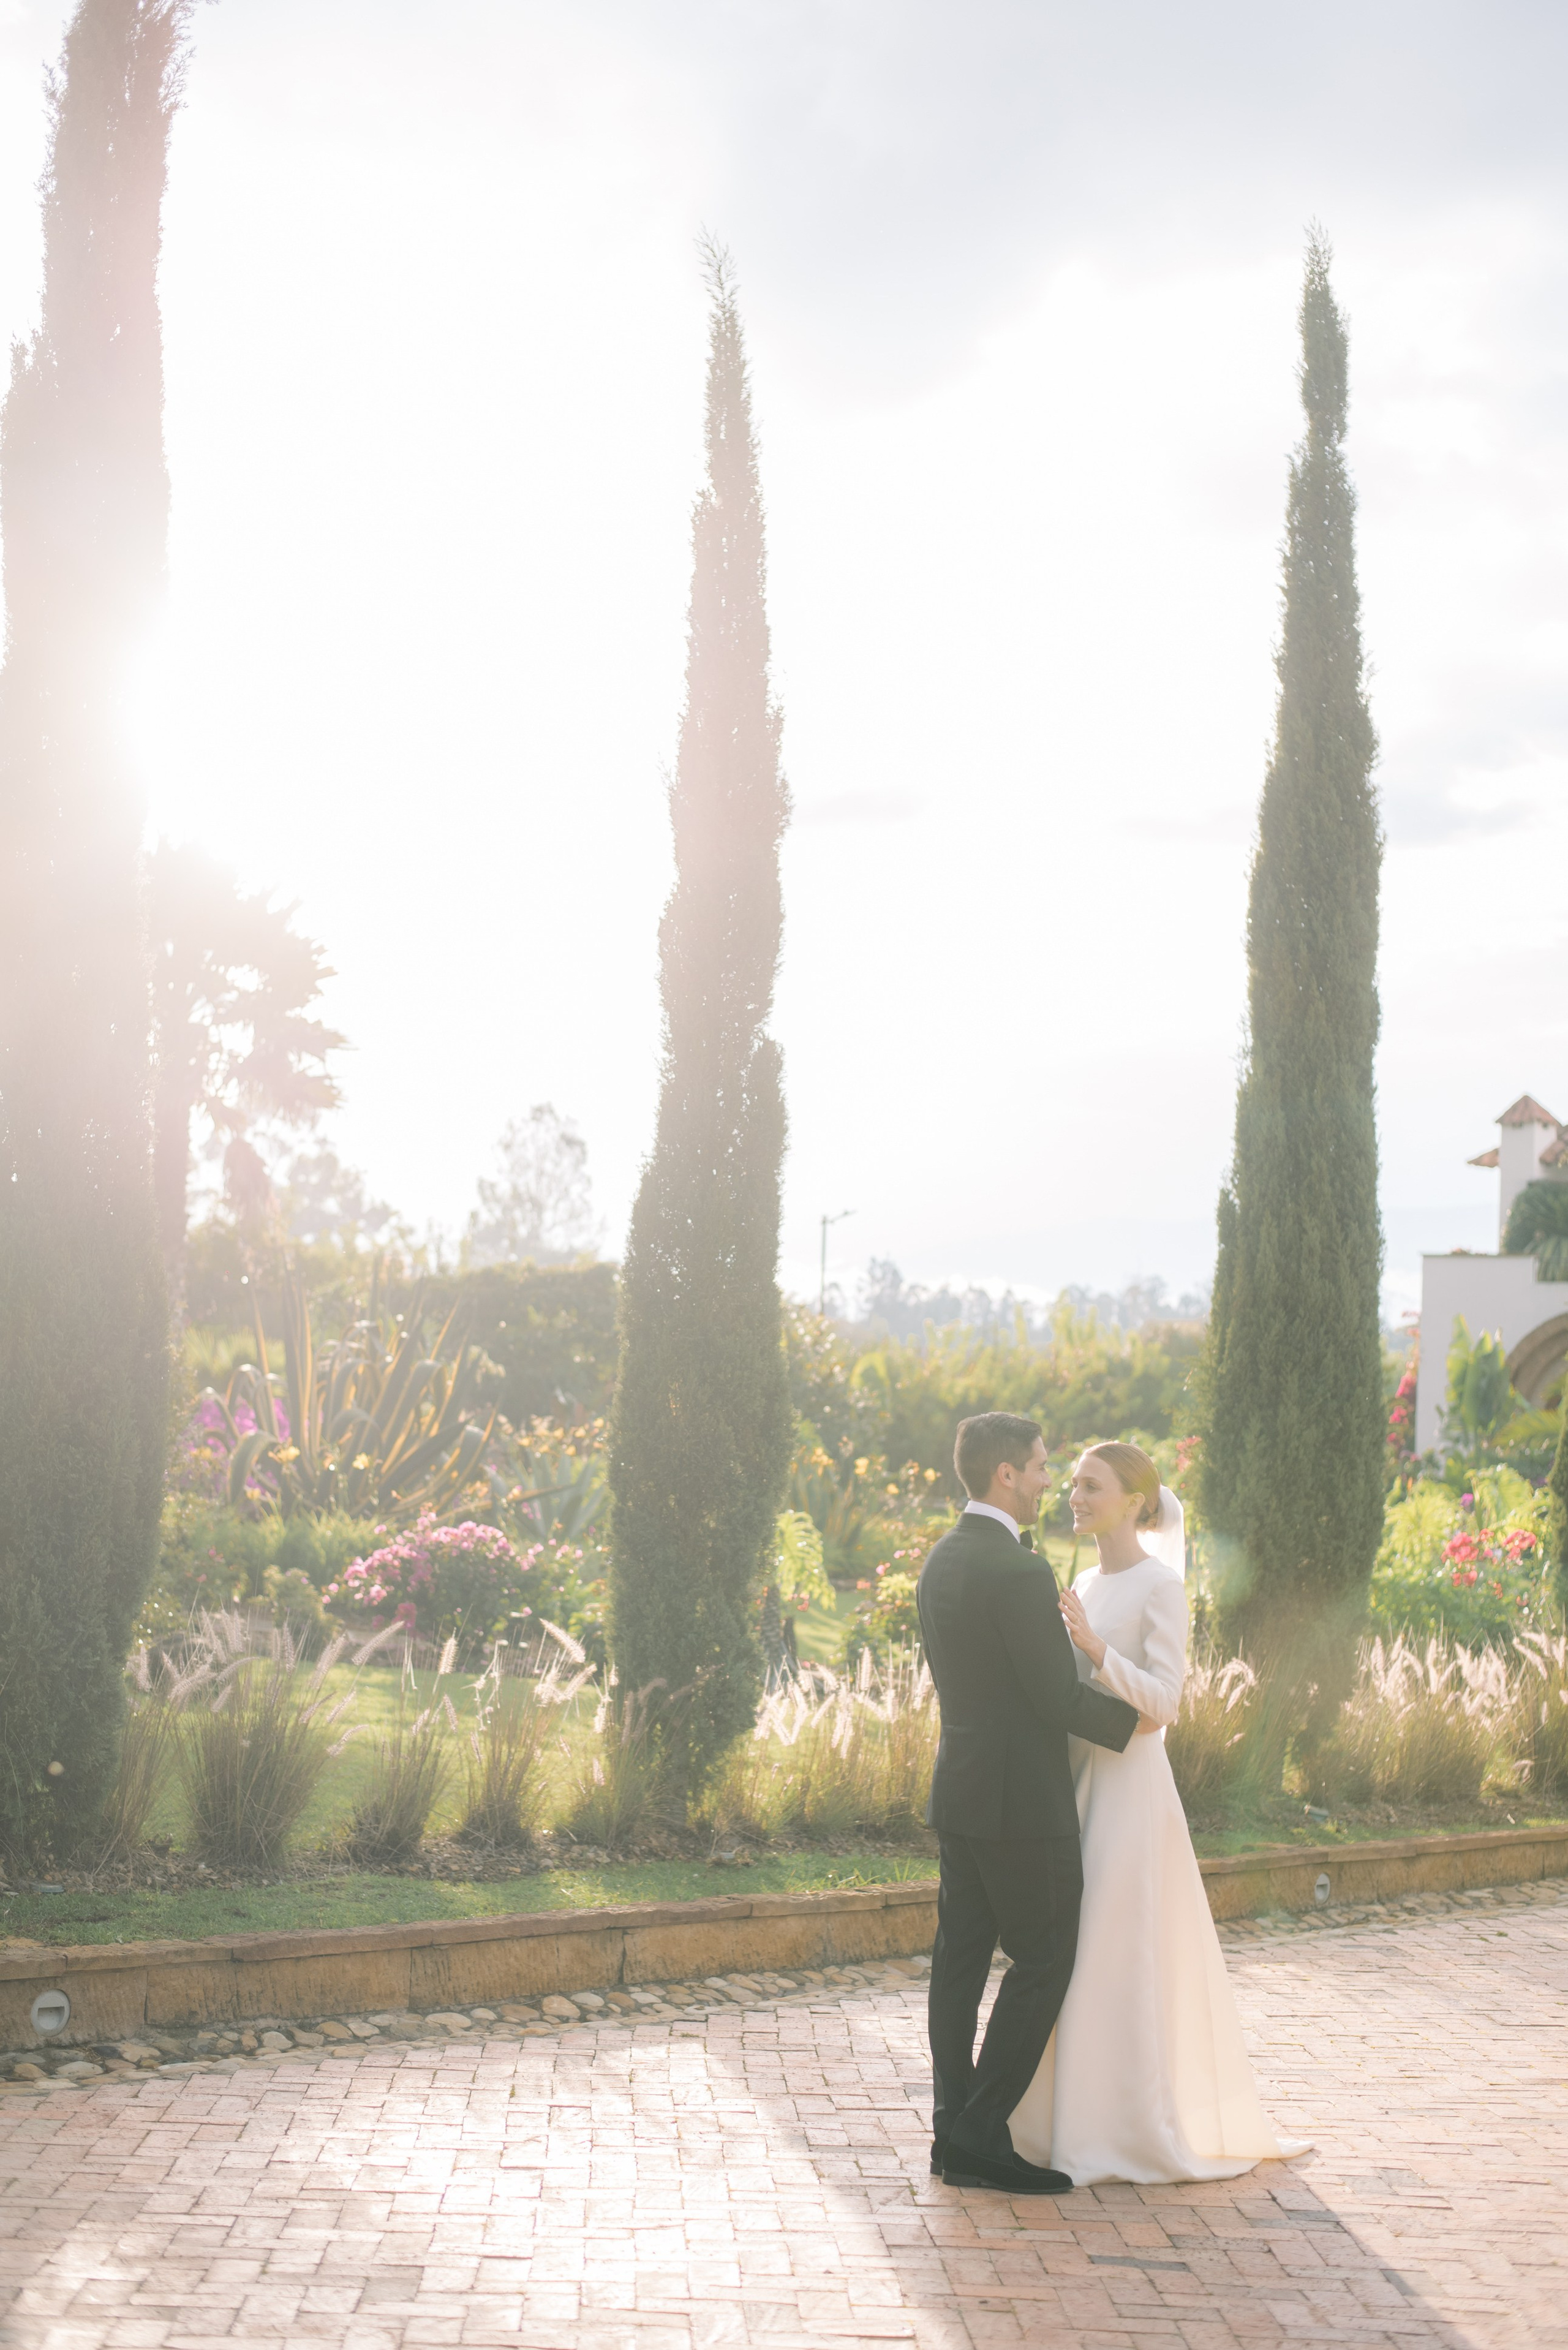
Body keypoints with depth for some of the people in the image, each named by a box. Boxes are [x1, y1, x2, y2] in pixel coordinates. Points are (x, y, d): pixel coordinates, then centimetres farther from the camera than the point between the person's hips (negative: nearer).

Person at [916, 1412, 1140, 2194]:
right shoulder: (1019, 1572, -19)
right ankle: (982, 2132, -2)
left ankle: (955, 2132, 13)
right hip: (1021, 1799, -9)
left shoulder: (941, 1561, 10)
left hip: (959, 1791, 9)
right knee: (1044, 1961, 0)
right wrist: (1134, 1721, -2)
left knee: (961, 1960, 9)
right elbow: (1060, 1696, -18)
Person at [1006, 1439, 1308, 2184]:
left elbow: (1163, 1700, -20)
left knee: (1125, 1960, -5)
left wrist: (1093, 1648, -30)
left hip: (1130, 1788, -8)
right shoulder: (1085, 1585, 13)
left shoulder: (1161, 1586, -11)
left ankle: (1141, 2131, 5)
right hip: (1078, 1786, 8)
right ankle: (1083, 2115, 20)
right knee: (1075, 1956, 10)